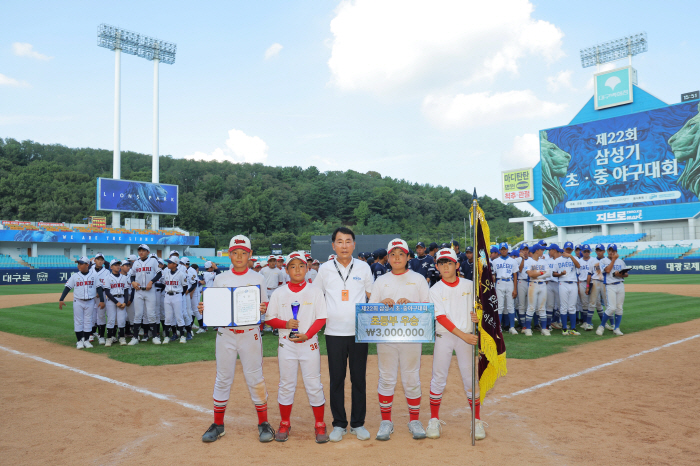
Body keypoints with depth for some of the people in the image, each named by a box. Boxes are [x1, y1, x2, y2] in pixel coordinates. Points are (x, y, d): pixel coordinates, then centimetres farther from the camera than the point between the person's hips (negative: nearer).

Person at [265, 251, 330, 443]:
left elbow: (321, 318, -3)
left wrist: (307, 335, -16)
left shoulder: (315, 291, 1)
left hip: (309, 344, -1)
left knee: (314, 384, 2)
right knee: (286, 384, 8)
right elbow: (270, 318, 4)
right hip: (286, 344, 1)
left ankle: (320, 425, 15)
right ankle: (284, 424, 23)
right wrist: (285, 324, -14)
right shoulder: (279, 293, 4)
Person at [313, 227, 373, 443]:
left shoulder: (363, 268, 5)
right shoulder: (325, 269, 4)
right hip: (334, 333, 0)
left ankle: (358, 424, 18)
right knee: (336, 379, 5)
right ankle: (339, 424, 17)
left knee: (359, 378, 6)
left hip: (360, 332, 0)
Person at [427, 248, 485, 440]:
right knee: (438, 378, 2)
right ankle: (434, 420, 16)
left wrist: (477, 316, -10)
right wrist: (463, 335, -19)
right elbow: (441, 317, -11)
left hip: (467, 336, 1)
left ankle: (477, 421, 16)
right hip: (444, 336, -1)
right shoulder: (435, 290, -4)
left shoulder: (469, 285, 3)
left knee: (470, 378, 3)